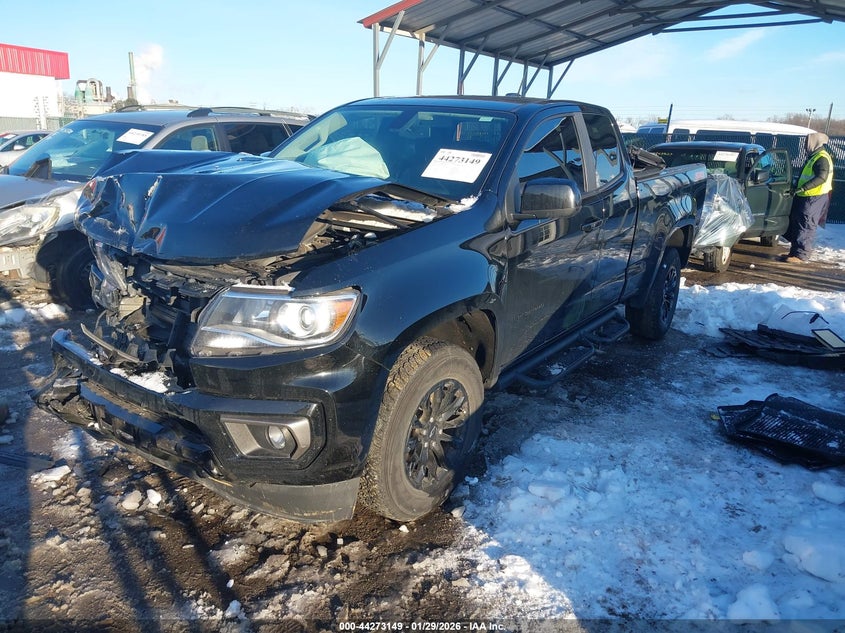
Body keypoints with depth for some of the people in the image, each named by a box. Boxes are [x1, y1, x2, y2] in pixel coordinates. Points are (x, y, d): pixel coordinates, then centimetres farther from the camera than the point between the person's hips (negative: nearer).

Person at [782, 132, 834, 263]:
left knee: (806, 226, -10)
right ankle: (795, 251, 19)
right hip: (806, 197, 10)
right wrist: (797, 186, 21)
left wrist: (803, 188, -29)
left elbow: (822, 177, -25)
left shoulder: (822, 158, -14)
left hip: (814, 198, -10)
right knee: (797, 224, 13)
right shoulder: (814, 157, 18)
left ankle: (801, 255, -9)